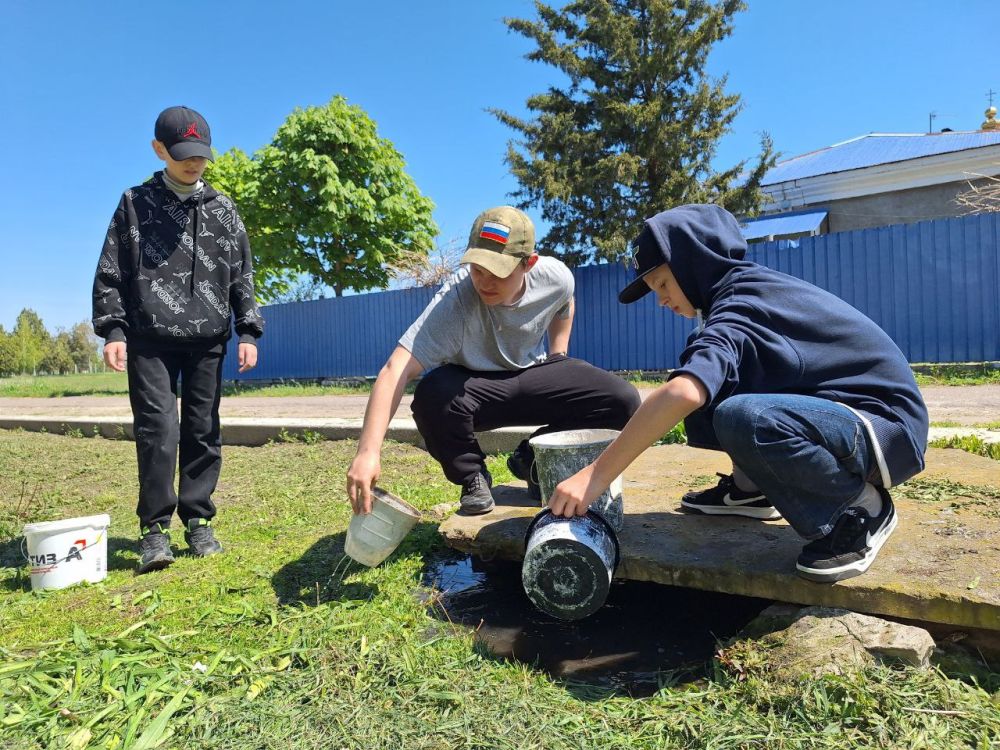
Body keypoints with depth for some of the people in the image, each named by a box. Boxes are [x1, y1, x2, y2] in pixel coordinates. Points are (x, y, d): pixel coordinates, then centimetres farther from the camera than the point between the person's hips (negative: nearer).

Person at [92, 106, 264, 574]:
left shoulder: (222, 210, 12)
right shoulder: (136, 204, 8)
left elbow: (241, 277, 11)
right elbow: (111, 272, 6)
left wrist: (249, 331, 3)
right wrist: (112, 329, -5)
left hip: (208, 341, 2)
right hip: (149, 339, -2)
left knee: (203, 431, 4)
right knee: (157, 427, -9)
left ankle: (198, 521, 14)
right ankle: (154, 527, 3)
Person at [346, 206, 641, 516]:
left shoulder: (556, 277, -18)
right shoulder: (454, 301, -33)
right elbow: (396, 371, -41)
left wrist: (558, 357, 4)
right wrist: (368, 451, -50)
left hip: (533, 376, 4)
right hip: (472, 387, -3)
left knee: (623, 401, -16)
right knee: (432, 395, -38)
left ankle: (532, 459, 6)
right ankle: (472, 477, -6)